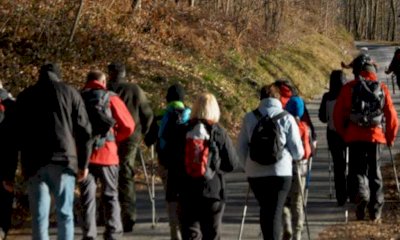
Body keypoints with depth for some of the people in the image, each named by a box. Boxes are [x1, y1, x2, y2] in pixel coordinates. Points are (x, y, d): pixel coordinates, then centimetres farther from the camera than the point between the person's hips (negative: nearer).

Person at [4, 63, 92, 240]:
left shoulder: (24, 96, 13)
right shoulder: (70, 93, 9)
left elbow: (14, 134, 9)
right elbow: (84, 131, 3)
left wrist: (10, 171, 9)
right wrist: (83, 163, 7)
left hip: (33, 162, 1)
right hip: (63, 159, -1)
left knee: (39, 215, 2)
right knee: (64, 213, 5)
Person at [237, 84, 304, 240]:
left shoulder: (249, 118, 2)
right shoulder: (286, 118, -4)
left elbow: (241, 147, 6)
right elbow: (298, 152, -2)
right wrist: (291, 156, 20)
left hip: (255, 173, 3)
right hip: (281, 172, -3)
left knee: (265, 209, 18)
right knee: (276, 211, -1)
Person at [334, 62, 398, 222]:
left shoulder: (348, 88, 3)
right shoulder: (382, 89, 6)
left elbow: (338, 114, 2)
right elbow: (392, 116, 6)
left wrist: (342, 134, 13)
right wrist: (390, 138, 18)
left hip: (354, 137, -1)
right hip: (376, 136, 1)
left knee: (357, 170, 7)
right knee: (375, 174, 11)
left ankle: (361, 197, -22)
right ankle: (375, 212, 12)